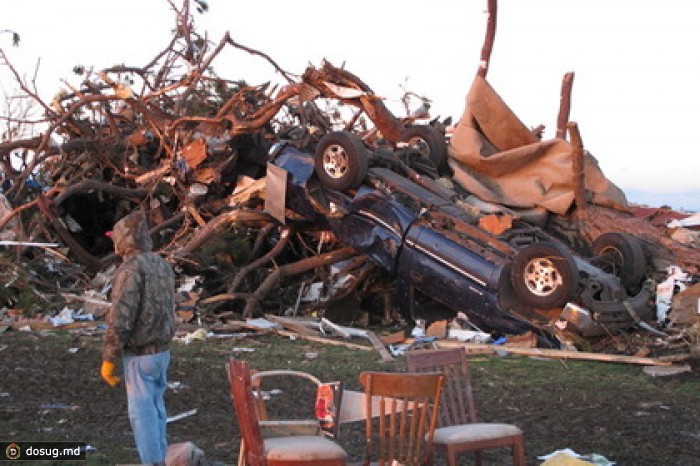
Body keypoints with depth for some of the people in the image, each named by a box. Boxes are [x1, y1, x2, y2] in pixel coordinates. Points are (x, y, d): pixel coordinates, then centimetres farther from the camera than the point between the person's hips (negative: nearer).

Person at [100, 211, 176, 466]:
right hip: (161, 351, 8)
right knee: (155, 408, 16)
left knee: (142, 413, -1)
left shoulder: (130, 270, -20)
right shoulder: (162, 265, 8)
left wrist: (108, 359, -16)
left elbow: (120, 320, -23)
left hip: (139, 356, -8)